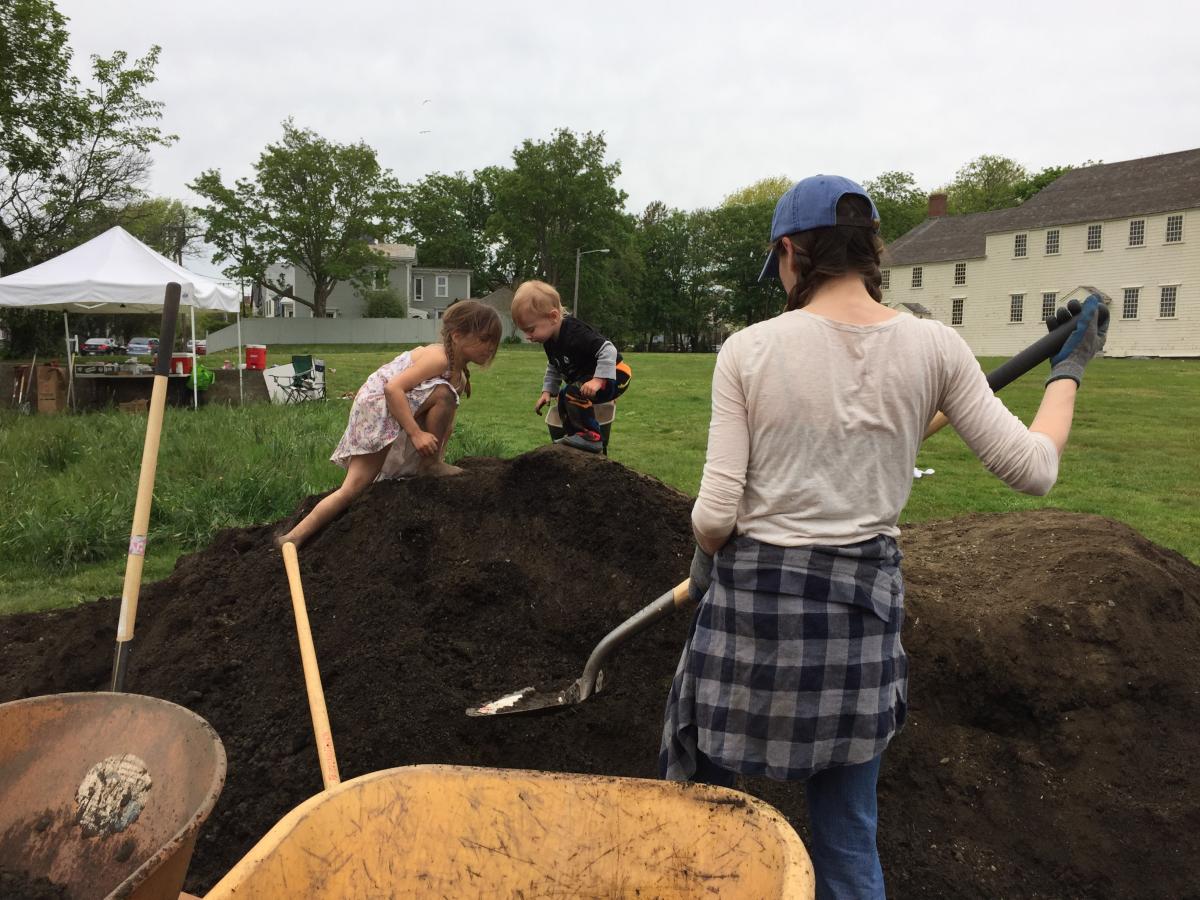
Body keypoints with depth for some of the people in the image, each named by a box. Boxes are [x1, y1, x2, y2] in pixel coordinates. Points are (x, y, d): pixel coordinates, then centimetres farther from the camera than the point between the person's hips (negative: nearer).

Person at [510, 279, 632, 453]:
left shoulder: (575, 333, -30)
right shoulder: (550, 341, 1)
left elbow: (608, 351, -35)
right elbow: (553, 369, 17)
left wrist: (598, 380, -41)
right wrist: (547, 391, 6)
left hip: (614, 374, -10)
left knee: (575, 393, -29)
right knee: (564, 398, 19)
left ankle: (591, 436, -21)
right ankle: (573, 434, 30)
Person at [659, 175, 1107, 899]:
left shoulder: (749, 349, -10)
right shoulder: (933, 347, -4)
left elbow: (716, 514, -11)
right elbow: (1033, 469, 1)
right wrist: (1068, 371, 18)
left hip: (755, 596, -2)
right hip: (865, 601, 3)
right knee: (850, 839, 18)